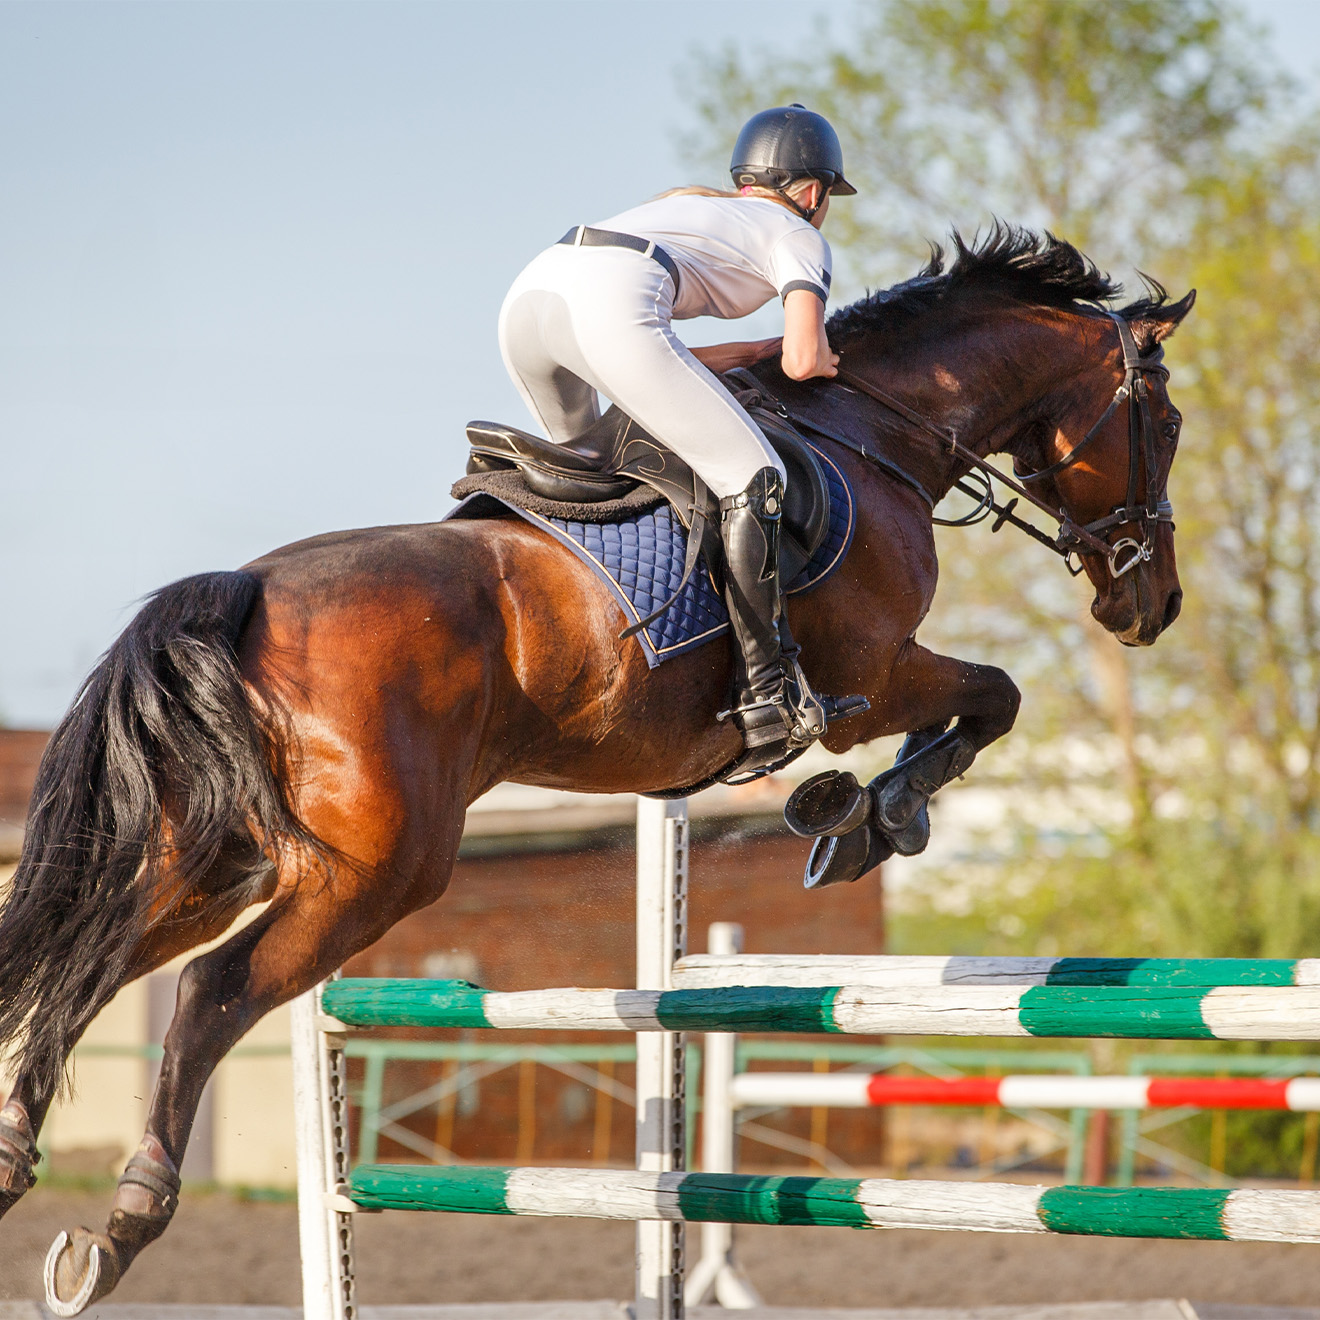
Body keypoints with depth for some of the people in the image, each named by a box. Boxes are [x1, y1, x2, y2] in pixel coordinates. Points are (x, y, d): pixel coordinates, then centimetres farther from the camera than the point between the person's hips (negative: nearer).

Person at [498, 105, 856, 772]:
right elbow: (803, 360, 5)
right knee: (754, 478, -1)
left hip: (525, 298, 8)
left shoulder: (689, 206, 39)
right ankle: (762, 689, -8)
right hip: (612, 307, -7)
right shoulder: (796, 236, 20)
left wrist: (750, 353, 32)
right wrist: (818, 356, 28)